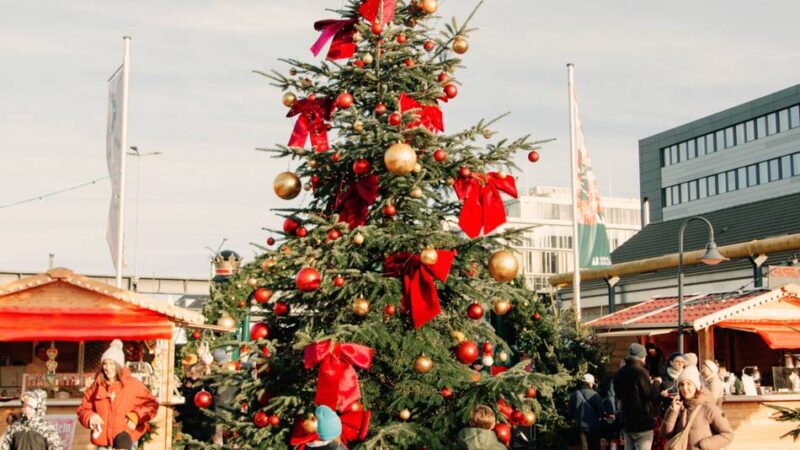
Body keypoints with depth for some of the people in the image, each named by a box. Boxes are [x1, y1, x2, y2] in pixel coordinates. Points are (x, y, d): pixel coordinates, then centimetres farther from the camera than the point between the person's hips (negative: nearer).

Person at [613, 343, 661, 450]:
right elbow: (651, 395, -15)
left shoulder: (620, 373, 8)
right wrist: (656, 382, 4)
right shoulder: (640, 372, -15)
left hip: (626, 421, 7)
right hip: (642, 422, -7)